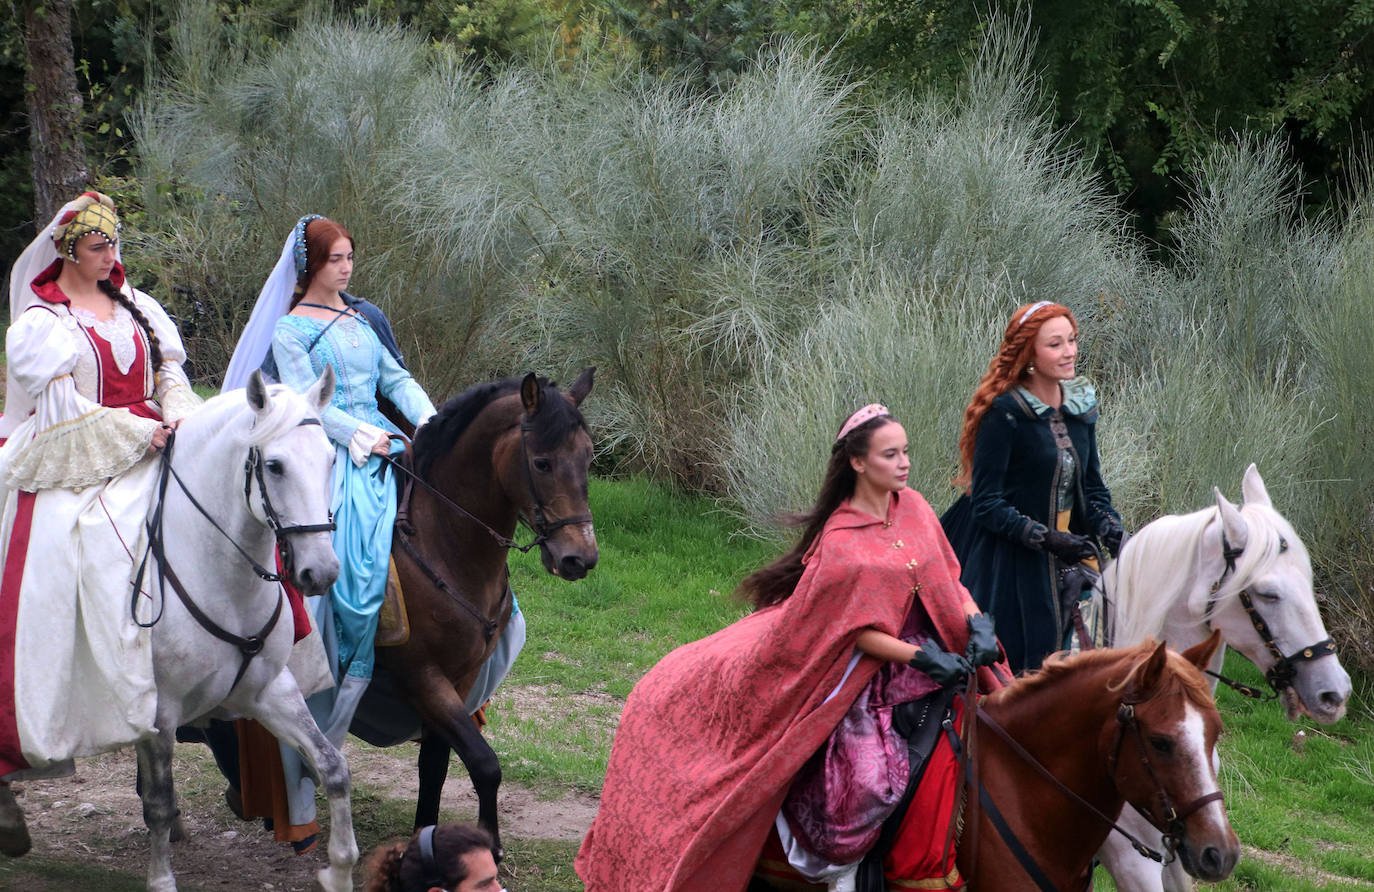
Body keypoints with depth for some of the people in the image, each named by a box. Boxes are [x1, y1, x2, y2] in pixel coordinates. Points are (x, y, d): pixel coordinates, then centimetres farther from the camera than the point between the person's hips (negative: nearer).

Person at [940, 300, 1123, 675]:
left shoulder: (1081, 407, 6)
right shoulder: (1005, 413, -13)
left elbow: (1093, 489, 14)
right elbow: (986, 504, -14)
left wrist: (1111, 530, -6)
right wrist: (1046, 539, -22)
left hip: (1070, 562, 6)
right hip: (1010, 569, -6)